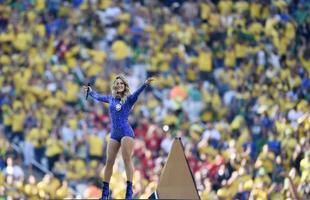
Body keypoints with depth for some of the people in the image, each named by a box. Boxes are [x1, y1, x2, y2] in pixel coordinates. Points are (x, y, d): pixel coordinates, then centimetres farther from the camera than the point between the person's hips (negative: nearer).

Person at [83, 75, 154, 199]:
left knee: (127, 160, -10)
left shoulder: (129, 99, 0)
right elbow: (98, 97, 34)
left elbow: (137, 93, -20)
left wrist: (145, 84, -38)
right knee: (109, 162, 3)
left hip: (126, 132, -5)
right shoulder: (111, 99, 15)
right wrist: (90, 91, 48)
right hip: (114, 134, 5)